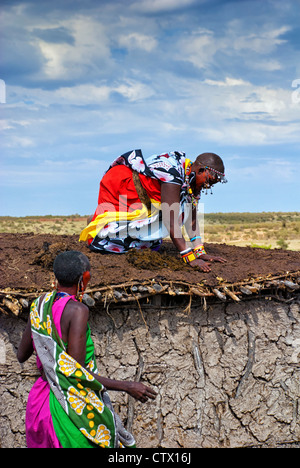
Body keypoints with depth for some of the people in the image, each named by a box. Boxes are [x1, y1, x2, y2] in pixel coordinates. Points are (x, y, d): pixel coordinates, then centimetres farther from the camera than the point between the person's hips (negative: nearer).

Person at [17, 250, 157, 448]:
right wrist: (127, 386, -17)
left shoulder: (40, 304, 2)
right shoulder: (77, 311, -20)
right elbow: (75, 373, -22)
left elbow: (22, 356, 12)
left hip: (40, 400, 8)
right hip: (70, 406, -8)